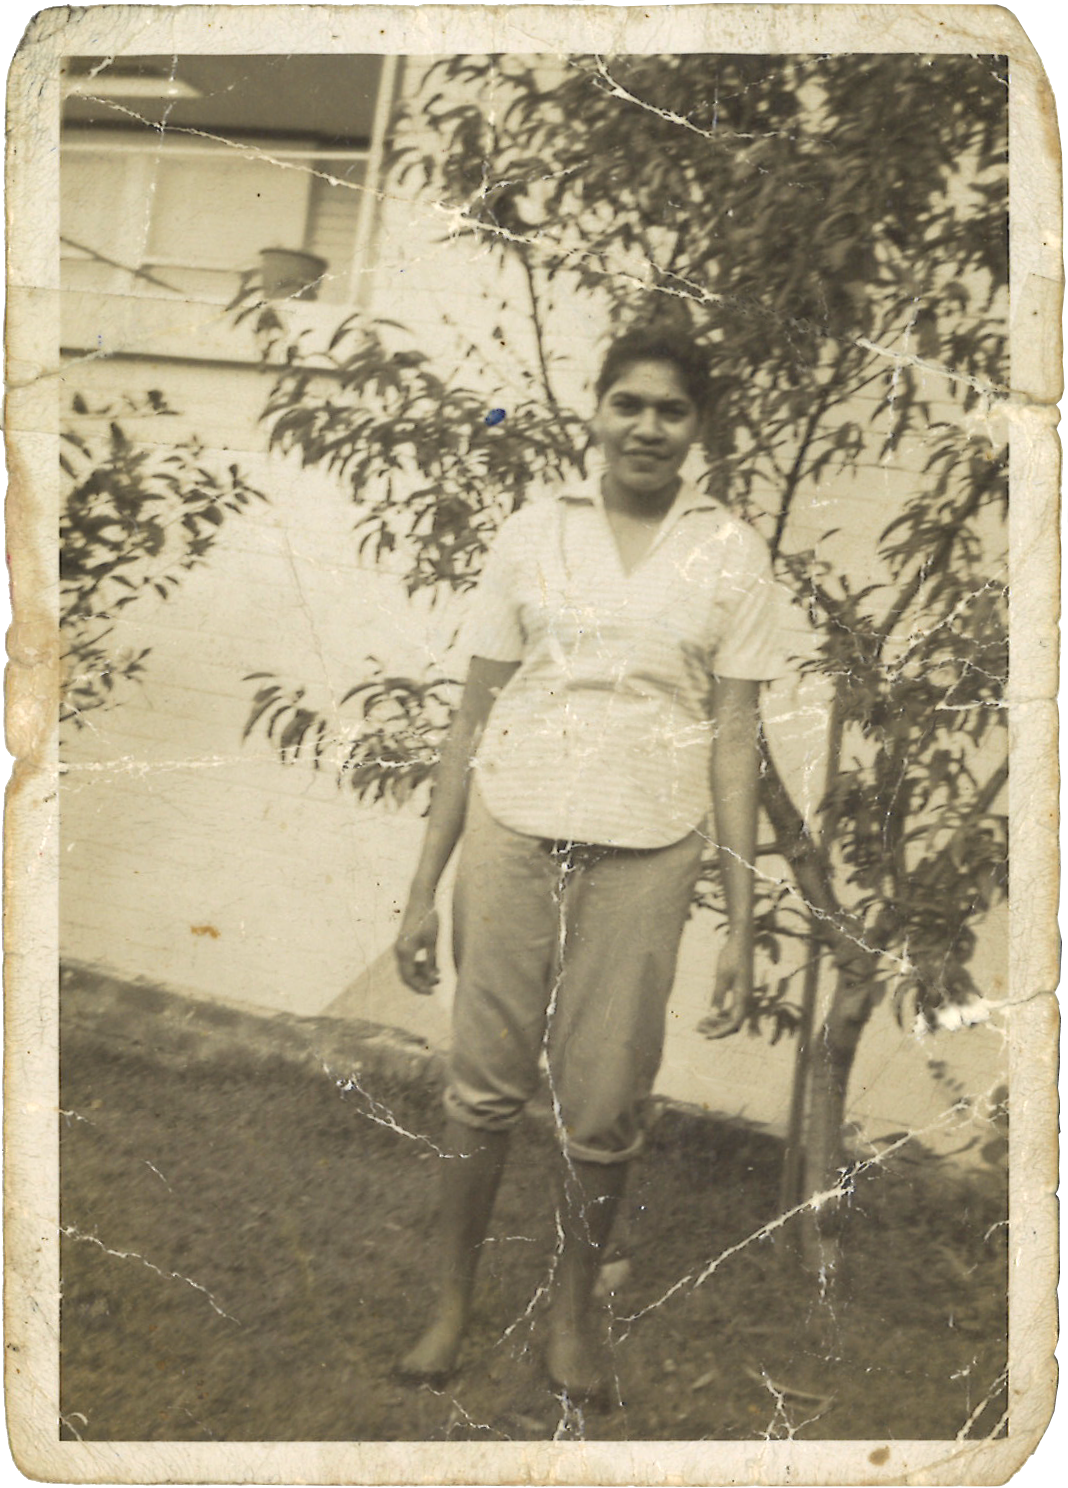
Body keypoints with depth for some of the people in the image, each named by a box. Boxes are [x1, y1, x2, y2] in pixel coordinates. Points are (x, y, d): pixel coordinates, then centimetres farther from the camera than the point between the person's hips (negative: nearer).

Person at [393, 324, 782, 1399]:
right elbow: (474, 709, 5)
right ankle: (452, 1301, 28)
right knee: (483, 1087, 7)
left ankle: (572, 1309, 30)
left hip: (644, 853, 0)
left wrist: (741, 925, -2)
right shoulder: (531, 533, 3)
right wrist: (424, 887, 2)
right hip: (511, 834, 1)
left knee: (603, 1111, 6)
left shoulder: (732, 554, 2)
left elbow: (735, 735, 2)